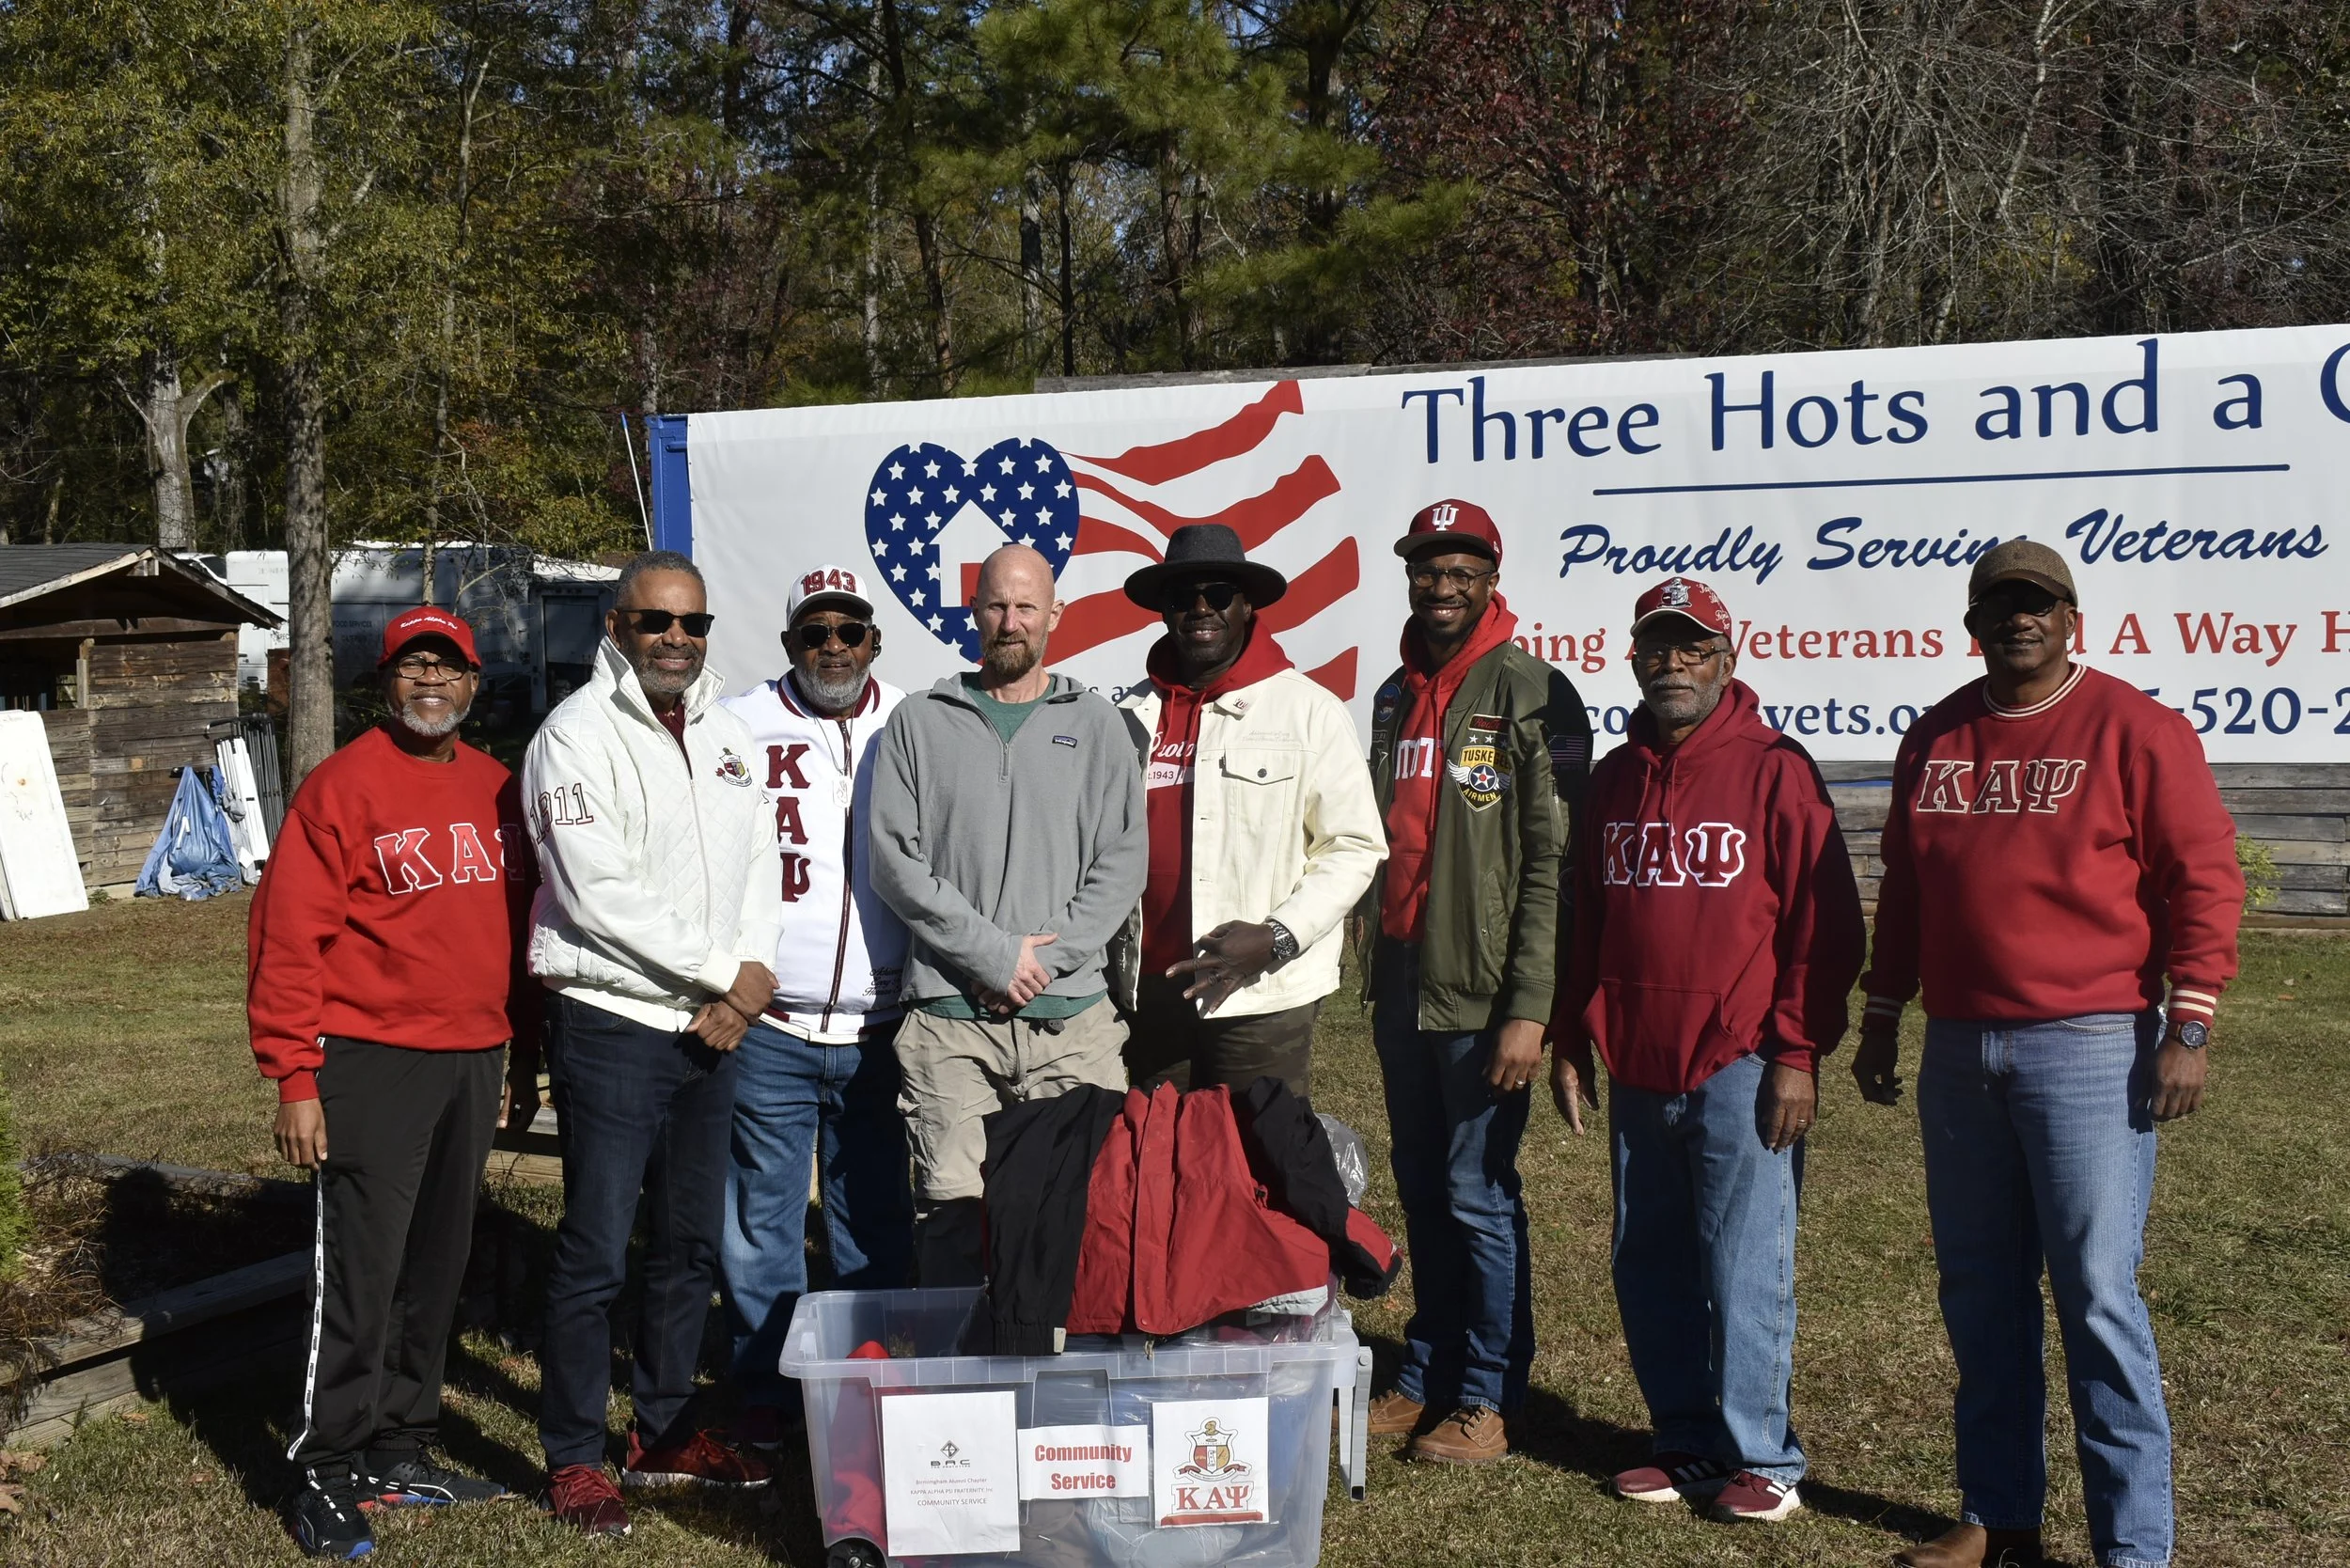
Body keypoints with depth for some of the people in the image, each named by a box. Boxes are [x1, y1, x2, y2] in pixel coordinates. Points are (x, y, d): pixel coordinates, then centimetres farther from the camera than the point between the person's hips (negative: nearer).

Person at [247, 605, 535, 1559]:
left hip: (474, 1062, 6)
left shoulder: (495, 789, 11)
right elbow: (289, 938, -10)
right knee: (359, 1271, -3)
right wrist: (295, 1079, -13)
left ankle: (400, 1452, 25)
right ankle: (327, 1475, 9)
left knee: (437, 1265, 13)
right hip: (372, 1062, -6)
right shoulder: (342, 786, -7)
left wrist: (525, 1052, 16)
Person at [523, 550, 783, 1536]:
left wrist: (755, 968, -7)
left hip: (712, 1030, 7)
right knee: (594, 1256, -2)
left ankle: (665, 1433, 29)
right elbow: (599, 893, -18)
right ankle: (573, 1459, 11)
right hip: (612, 1026, -7)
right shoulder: (579, 734, -9)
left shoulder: (726, 736, 13)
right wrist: (724, 973, -14)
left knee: (691, 1243, 15)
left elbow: (759, 863, 12)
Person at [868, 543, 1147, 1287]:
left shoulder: (1097, 725, 10)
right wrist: (993, 953, -9)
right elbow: (894, 861, 0)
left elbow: (1121, 864, 4)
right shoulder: (919, 723, 8)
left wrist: (1044, 958, -8)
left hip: (1072, 1012, 1)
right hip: (948, 1018, 0)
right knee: (951, 1209, -2)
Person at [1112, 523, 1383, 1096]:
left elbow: (1353, 847, -5)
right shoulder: (1134, 715, 9)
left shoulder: (1309, 710, -3)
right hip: (1149, 992, 4)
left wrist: (1276, 938, -16)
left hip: (1263, 998, -4)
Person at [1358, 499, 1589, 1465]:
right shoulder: (1395, 697, 15)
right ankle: (1426, 1376, 25)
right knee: (1421, 1187, 13)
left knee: (1479, 1194, -1)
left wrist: (1529, 1008, -18)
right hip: (1400, 985, 7)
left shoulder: (1532, 694, -8)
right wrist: (1374, 967, 15)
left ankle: (1488, 1398, 11)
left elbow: (1553, 863, -13)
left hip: (1480, 991, -7)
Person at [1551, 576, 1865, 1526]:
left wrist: (1798, 1053, -11)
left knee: (1745, 1270, -2)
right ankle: (1688, 1442, 24)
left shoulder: (1774, 769, -4)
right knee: (1648, 1267, 11)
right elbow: (1583, 919, 16)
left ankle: (1762, 1460, 11)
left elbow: (1824, 923, -7)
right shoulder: (1615, 777, 12)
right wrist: (1570, 1043, 13)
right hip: (1636, 1071, 6)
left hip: (1739, 1068, -6)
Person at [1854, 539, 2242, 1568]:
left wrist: (2188, 1027, -12)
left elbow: (2205, 880, -6)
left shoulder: (2134, 728, -4)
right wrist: (1882, 1017, 18)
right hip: (1957, 1052, 6)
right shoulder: (1935, 738, 13)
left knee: (2097, 1295, -4)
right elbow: (1903, 890, 19)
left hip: (2090, 1050, -5)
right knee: (1978, 1290, 11)